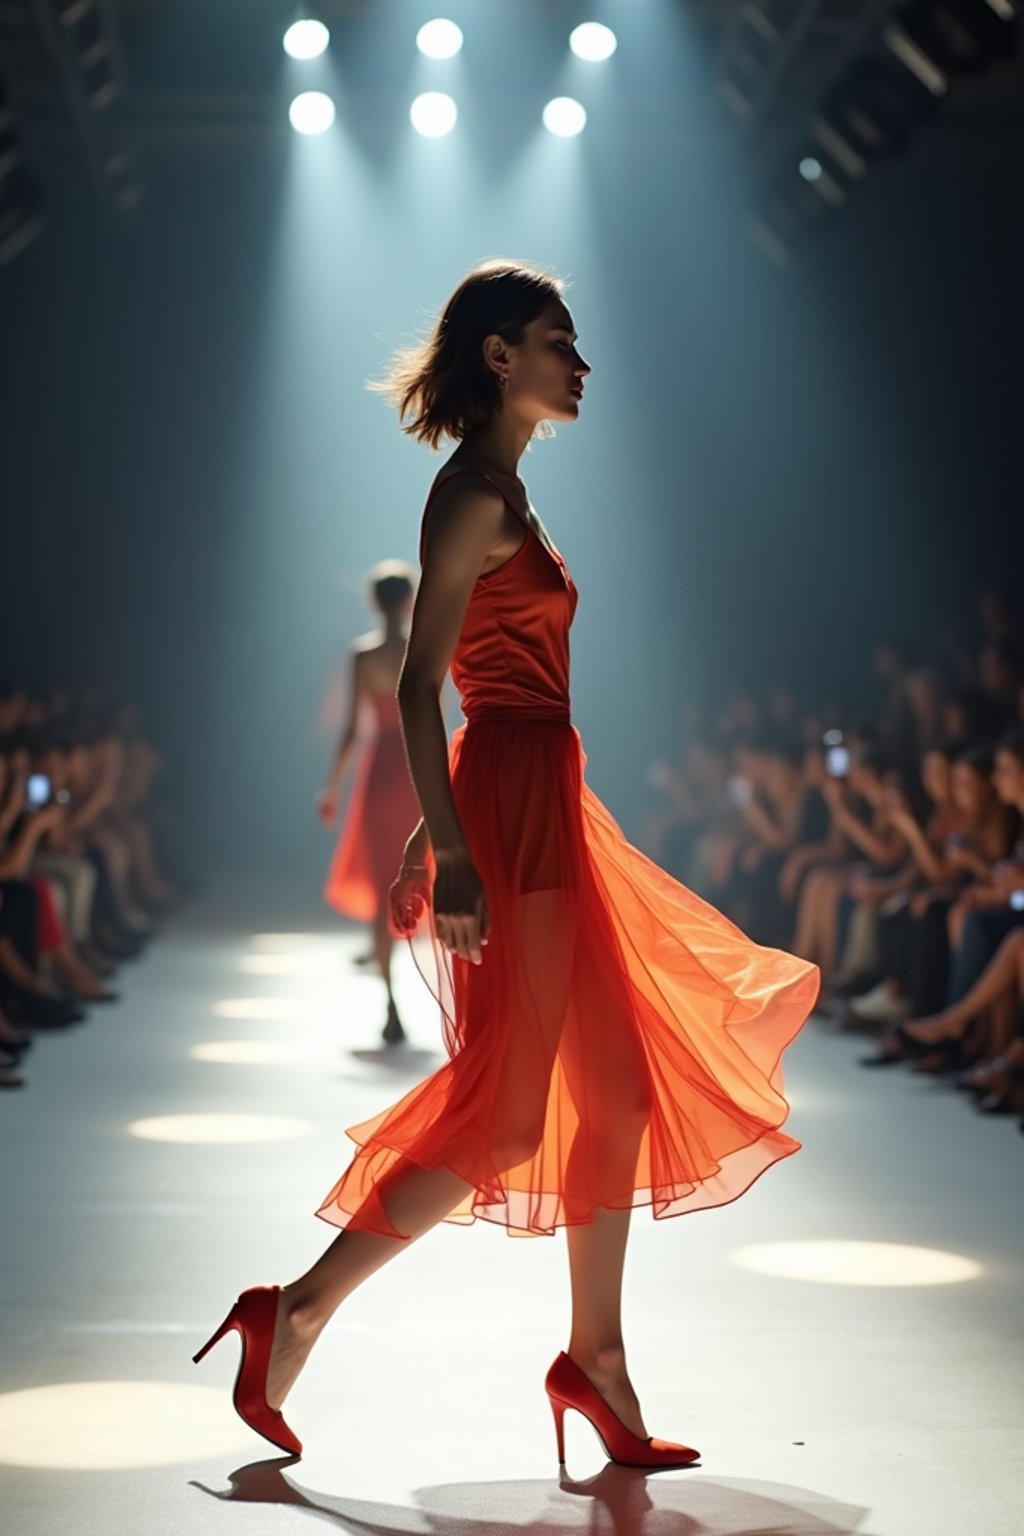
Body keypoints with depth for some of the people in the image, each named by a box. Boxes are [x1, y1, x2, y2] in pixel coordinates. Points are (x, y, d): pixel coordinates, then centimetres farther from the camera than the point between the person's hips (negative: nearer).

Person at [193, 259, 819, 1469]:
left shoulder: (500, 493, 17)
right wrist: (454, 853, -23)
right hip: (511, 812, -10)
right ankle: (296, 1313, 2)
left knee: (619, 1085, 11)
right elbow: (419, 686, -18)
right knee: (505, 1108, -6)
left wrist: (432, 838, 21)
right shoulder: (476, 492, -11)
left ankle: (595, 1356, 18)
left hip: (539, 803, 10)